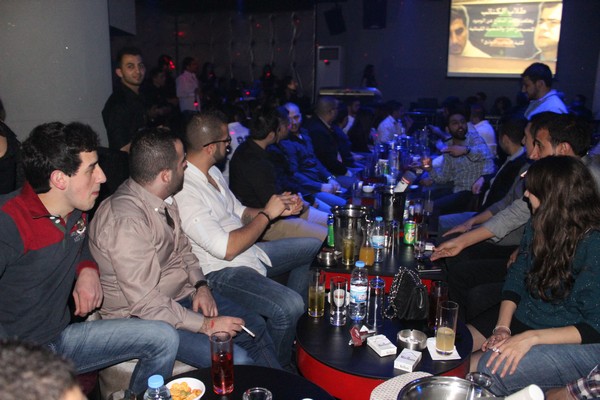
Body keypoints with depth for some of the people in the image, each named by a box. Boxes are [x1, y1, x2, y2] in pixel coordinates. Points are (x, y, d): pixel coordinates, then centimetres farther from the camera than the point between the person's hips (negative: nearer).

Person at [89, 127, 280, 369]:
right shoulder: (126, 221, -30)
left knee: (255, 327, 8)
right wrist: (206, 325, -23)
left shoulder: (164, 199, -2)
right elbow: (146, 303, -29)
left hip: (183, 293, 9)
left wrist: (201, 285, -3)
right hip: (140, 316, -9)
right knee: (236, 361, -19)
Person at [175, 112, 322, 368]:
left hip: (250, 251, 11)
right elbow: (227, 248, -29)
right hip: (221, 270, -10)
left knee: (313, 248, 17)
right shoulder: (184, 191, -25)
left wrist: (279, 210, 1)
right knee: (289, 305, -30)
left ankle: (293, 326, 27)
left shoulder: (212, 172, 7)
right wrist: (267, 214, -18)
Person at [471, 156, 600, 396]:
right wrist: (502, 326, -9)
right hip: (523, 318, 7)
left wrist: (531, 338, -29)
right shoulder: (539, 224, 0)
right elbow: (517, 277, 5)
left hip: (577, 342, -6)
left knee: (489, 369, -28)